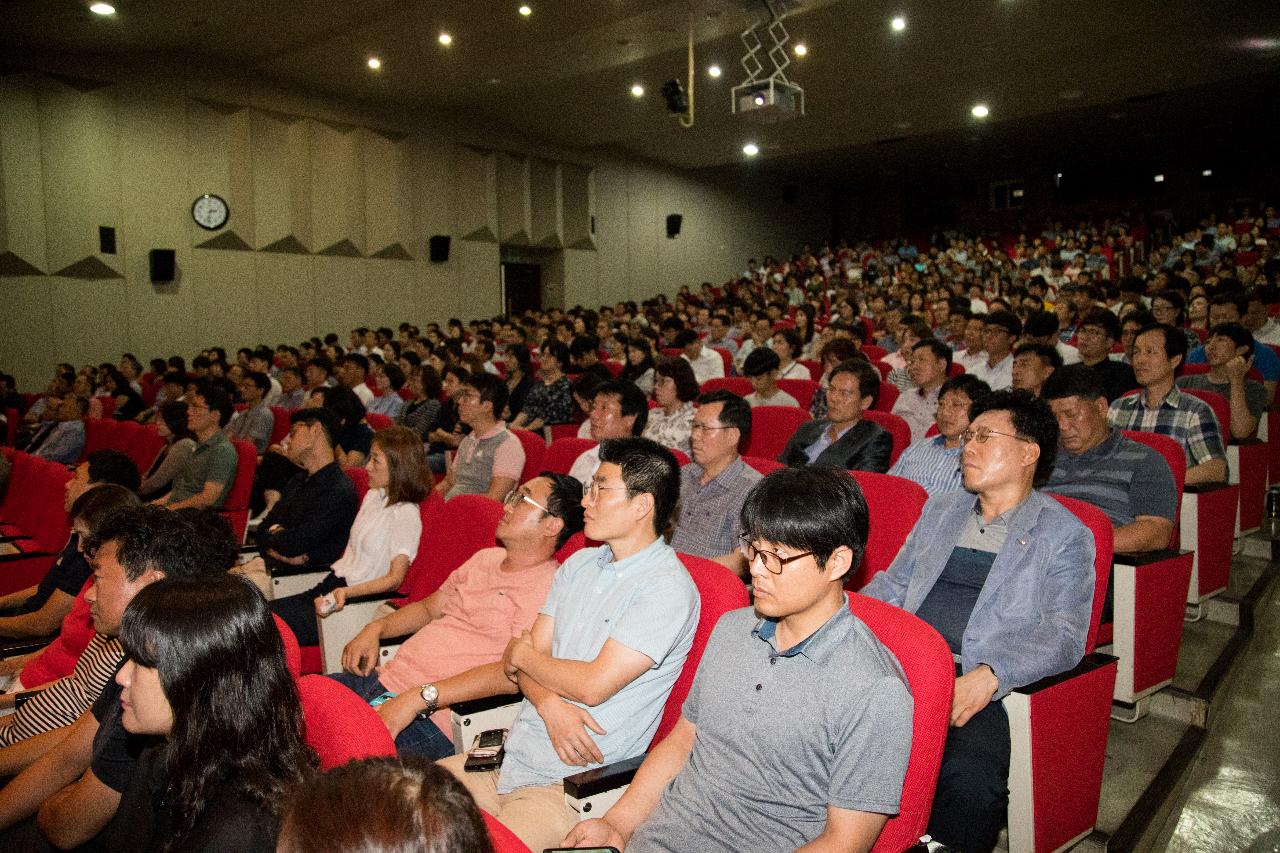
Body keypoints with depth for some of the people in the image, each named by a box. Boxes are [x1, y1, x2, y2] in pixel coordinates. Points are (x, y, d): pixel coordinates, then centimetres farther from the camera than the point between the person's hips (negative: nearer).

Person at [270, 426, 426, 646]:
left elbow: (395, 578, -17)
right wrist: (326, 593, 10)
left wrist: (346, 592, -28)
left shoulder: (405, 513, -15)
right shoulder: (373, 496, 13)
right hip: (333, 585, 8)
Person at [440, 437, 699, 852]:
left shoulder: (668, 588, -16)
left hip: (573, 782, -7)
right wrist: (551, 704, -15)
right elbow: (531, 655, 7)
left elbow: (594, 684, -20)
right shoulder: (579, 563, 10)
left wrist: (521, 655, -3)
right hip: (511, 756, 7)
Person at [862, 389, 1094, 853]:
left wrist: (989, 676, -22)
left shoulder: (1065, 535, 5)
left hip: (976, 688, -4)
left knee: (970, 781, -34)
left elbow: (1064, 635, -5)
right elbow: (892, 584, 23)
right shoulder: (940, 510, 22)